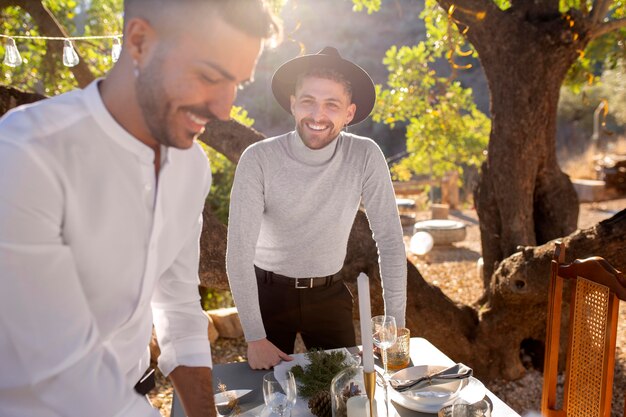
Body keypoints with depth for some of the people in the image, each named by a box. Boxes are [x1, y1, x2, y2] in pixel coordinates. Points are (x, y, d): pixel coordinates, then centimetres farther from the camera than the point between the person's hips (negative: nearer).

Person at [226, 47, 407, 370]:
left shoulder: (365, 157, -16)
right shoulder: (258, 159, -21)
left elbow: (390, 241, -13)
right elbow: (239, 251, -21)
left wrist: (396, 325, -14)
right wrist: (255, 338, -22)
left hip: (329, 294, 2)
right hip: (268, 292, -1)